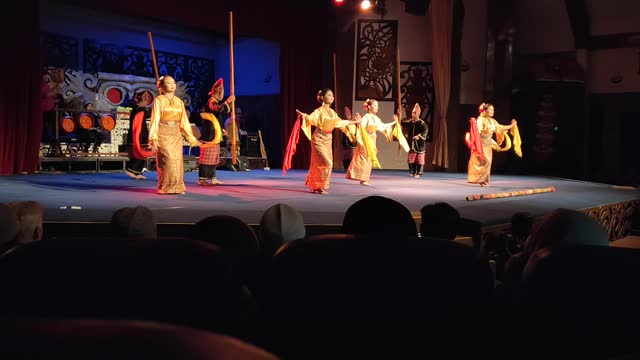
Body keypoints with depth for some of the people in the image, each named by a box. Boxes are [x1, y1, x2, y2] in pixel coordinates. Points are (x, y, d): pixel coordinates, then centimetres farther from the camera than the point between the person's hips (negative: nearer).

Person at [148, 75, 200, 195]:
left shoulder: (179, 101, 11)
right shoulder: (159, 100, -2)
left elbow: (184, 121, 14)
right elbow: (155, 120, -6)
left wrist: (192, 138, 12)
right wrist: (153, 139, -15)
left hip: (176, 135, 5)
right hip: (163, 135, -4)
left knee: (177, 161, 1)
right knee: (168, 161, -12)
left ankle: (177, 187, 9)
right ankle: (166, 187, -1)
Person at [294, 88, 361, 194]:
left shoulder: (332, 112, 10)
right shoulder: (319, 111, -11)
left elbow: (342, 122, 23)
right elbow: (311, 117, -30)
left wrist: (355, 121, 31)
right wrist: (304, 115, -53)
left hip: (328, 140, 7)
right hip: (319, 140, -7)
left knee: (319, 164, 8)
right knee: (326, 163, -13)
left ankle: (315, 186, 18)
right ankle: (319, 186, -2)